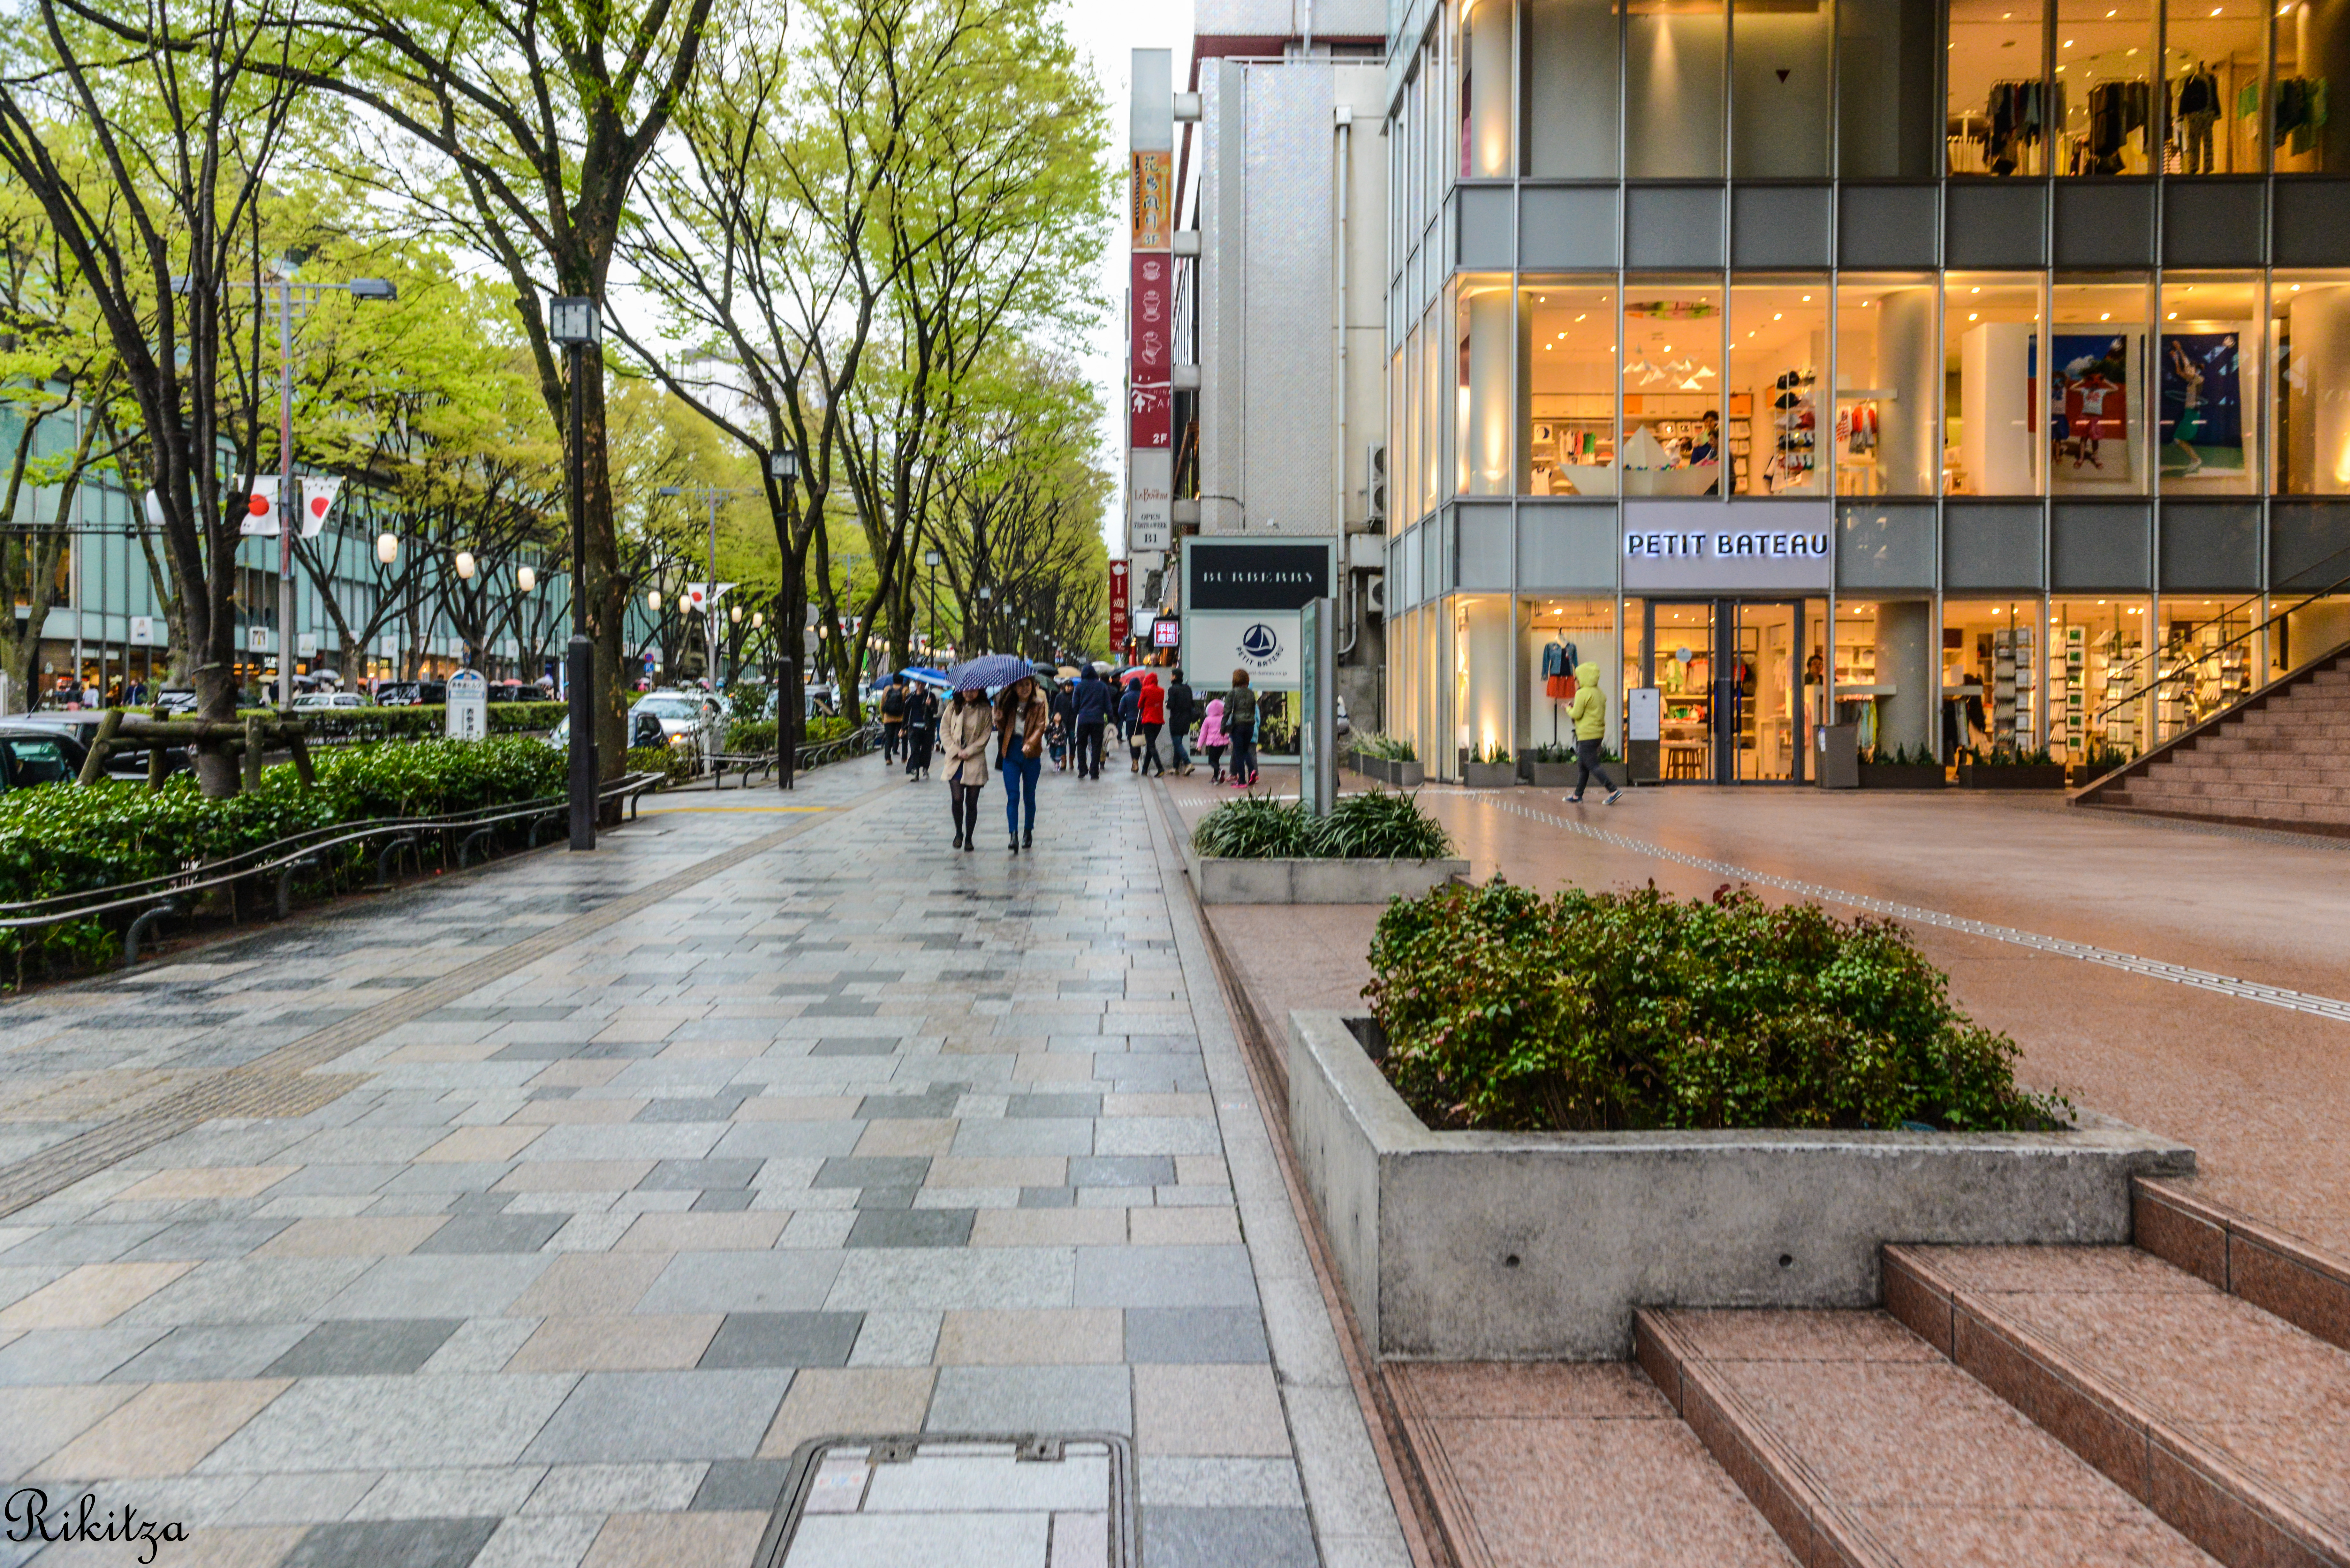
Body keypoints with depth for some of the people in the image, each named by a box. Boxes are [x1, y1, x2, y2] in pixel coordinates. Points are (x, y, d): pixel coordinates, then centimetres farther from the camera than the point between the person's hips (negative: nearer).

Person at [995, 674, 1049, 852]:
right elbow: (1002, 728, 10)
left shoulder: (1038, 706, 1)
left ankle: (1028, 832, 25)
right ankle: (1014, 836, -13)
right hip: (1011, 754, 2)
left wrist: (1030, 744, -27)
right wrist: (1000, 717, -11)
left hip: (1031, 755, -1)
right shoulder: (1009, 705, 10)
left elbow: (1040, 727, -11)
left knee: (1029, 796, 9)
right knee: (1013, 796, -7)